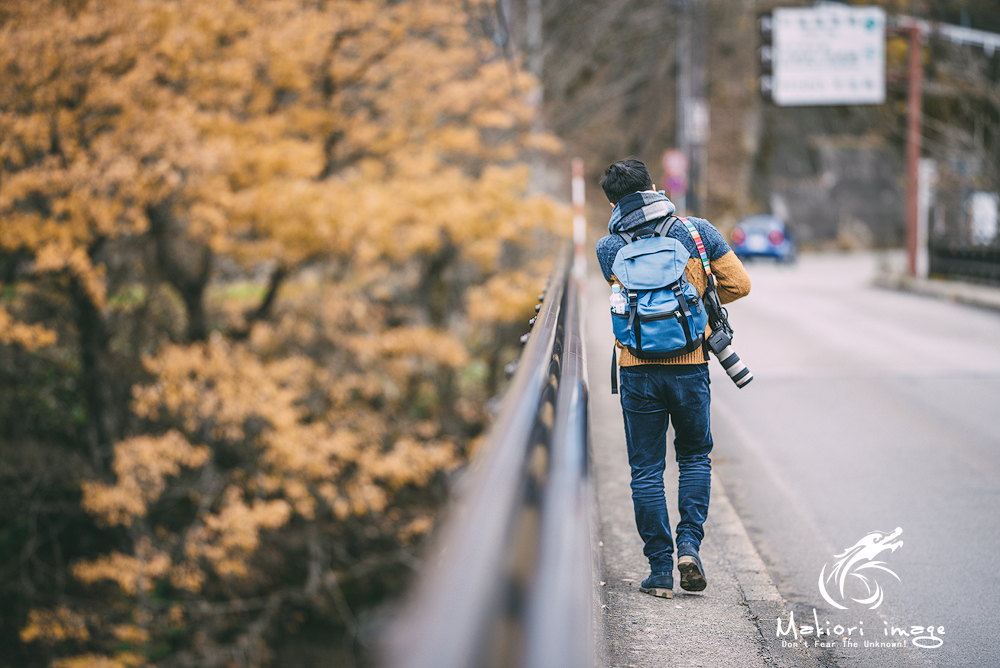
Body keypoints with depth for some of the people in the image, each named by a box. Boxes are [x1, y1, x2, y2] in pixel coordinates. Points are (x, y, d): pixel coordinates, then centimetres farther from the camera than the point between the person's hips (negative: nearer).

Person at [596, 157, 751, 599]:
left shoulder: (609, 248, -2)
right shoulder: (698, 231, -1)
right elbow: (739, 284, 0)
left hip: (637, 369, -1)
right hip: (690, 366, 1)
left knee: (646, 470, 8)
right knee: (694, 457, 20)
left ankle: (660, 569, 8)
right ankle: (690, 543, 3)